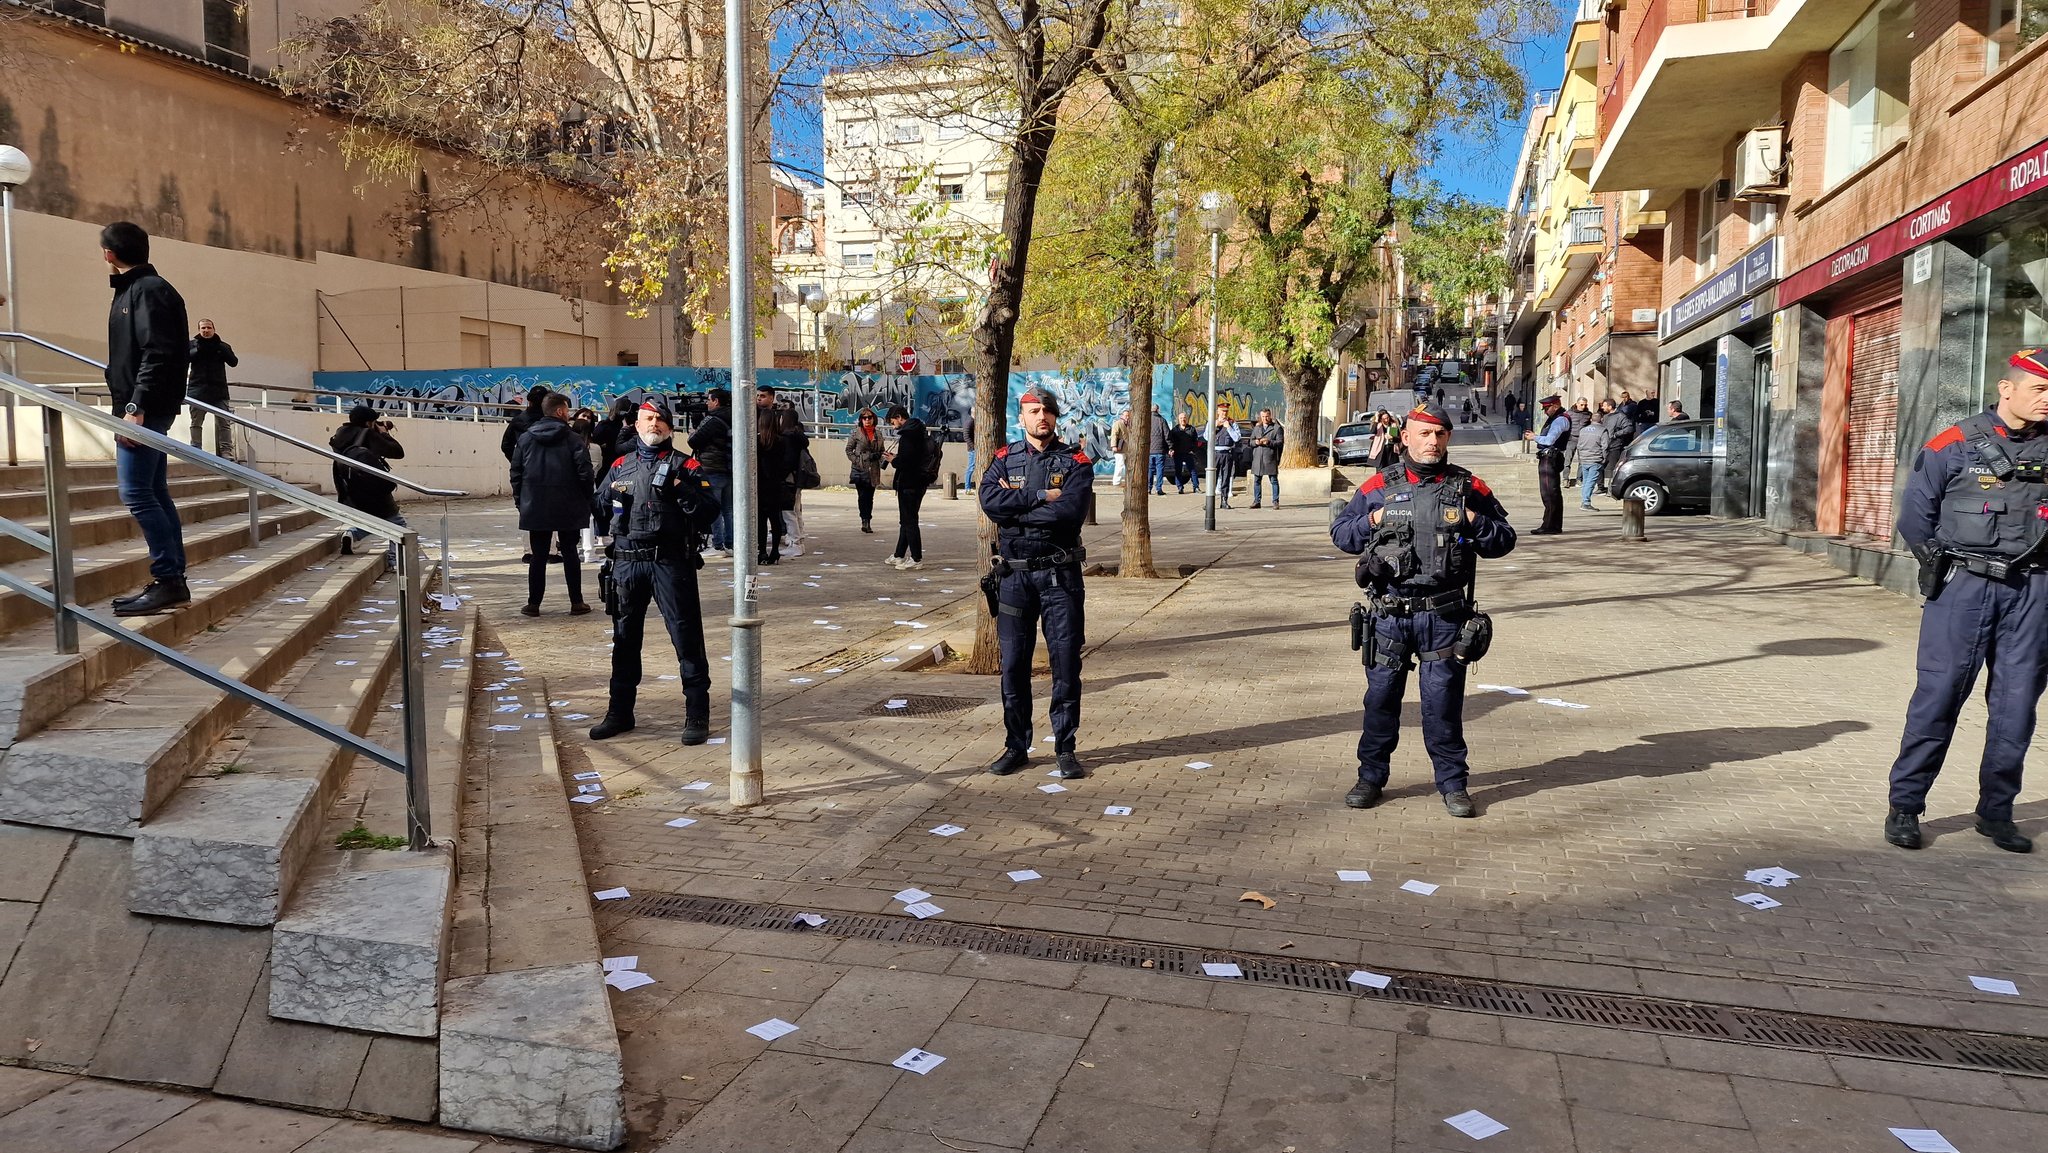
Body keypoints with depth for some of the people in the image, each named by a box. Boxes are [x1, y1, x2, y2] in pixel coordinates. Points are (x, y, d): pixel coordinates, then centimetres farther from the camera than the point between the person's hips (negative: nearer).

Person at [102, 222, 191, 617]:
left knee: (136, 493, -11)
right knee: (155, 494, 9)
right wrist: (130, 406, 18)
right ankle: (172, 581, 12)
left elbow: (157, 355, -20)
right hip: (143, 409, 10)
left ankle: (169, 580, -10)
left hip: (145, 409, -10)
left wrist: (137, 406, -24)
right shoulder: (131, 289, 19)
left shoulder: (149, 289, -11)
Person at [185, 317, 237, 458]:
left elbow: (234, 362, -2)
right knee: (196, 423, 1)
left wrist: (219, 348, -15)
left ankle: (226, 452, -7)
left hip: (219, 390, 0)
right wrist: (199, 349, -17)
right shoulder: (192, 344, 9)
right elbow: (184, 359, -5)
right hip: (198, 390, 0)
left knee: (223, 423, -4)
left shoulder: (222, 346, 12)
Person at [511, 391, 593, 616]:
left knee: (538, 556, 8)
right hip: (568, 509, -2)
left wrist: (520, 500, 11)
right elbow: (585, 473, -13)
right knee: (570, 554, 6)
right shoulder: (573, 439, -8)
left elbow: (516, 473, 3)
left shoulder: (525, 439, 3)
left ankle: (533, 604, 10)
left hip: (535, 508, 2)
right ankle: (576, 603, 9)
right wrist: (585, 502, -1)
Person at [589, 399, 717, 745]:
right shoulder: (619, 467, 15)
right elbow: (599, 507, 25)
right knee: (625, 638, 12)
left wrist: (679, 488, -19)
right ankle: (620, 712, 24)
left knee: (687, 638, -4)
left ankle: (697, 716, 2)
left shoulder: (686, 467, 3)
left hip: (671, 562, -4)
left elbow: (710, 511, -7)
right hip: (627, 562, 4)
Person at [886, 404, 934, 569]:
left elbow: (905, 461, -27)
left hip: (909, 484, -10)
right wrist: (897, 458, 10)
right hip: (919, 482, 10)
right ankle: (899, 556, 24)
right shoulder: (919, 431, 12)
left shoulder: (907, 435, -19)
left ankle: (916, 559, 2)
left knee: (909, 521, -2)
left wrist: (893, 460, -7)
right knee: (907, 520, 16)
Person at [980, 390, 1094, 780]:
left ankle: (1066, 748, 13)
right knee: (1013, 664, 7)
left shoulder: (1076, 462, 0)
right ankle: (1016, 746, 19)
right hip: (1013, 575, 2)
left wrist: (1014, 508, -12)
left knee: (1066, 664, 1)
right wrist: (1040, 496, -14)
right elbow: (989, 500, -11)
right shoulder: (1005, 459, 8)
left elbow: (1070, 512, -17)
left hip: (1060, 575, -2)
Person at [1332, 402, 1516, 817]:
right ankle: (1371, 776, 22)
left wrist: (1475, 522, -9)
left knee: (1443, 702, 4)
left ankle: (1452, 783, 16)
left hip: (1445, 615, -1)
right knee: (1381, 697, 9)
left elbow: (1505, 540, 9)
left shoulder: (1469, 489, 5)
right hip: (1388, 614, 1)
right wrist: (1371, 522, -8)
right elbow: (1339, 533, 10)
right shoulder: (1376, 487, 4)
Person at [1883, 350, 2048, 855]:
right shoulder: (1956, 444, -2)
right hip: (1964, 587, -4)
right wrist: (1945, 566, 3)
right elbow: (1914, 517, 1)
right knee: (1938, 695, -3)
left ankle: (1996, 811, 18)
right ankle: (1904, 805, 5)